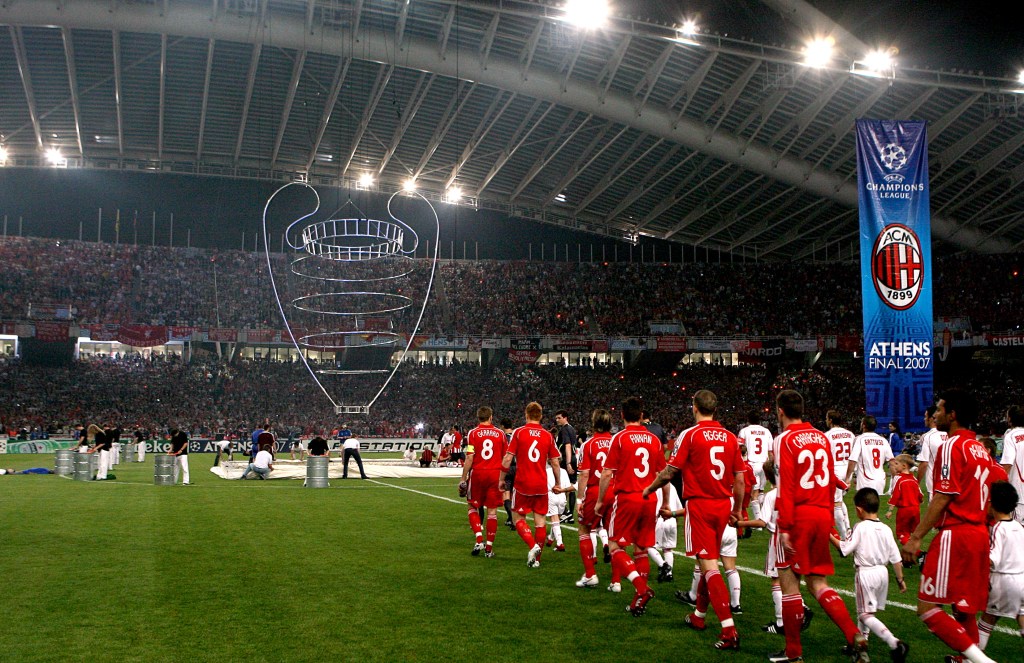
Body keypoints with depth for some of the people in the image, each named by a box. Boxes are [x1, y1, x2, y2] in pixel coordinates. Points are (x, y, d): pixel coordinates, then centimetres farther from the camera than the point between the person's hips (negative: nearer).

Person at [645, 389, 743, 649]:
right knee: (709, 562, 20)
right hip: (723, 505, 6)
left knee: (709, 565, -7)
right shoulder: (730, 437, 5)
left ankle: (729, 630, -16)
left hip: (699, 505, -6)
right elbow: (739, 479, 9)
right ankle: (699, 616, 36)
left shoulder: (690, 435, -9)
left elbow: (669, 472, -7)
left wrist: (649, 489, 11)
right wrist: (737, 510, 21)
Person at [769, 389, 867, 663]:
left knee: (788, 580, 5)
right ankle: (855, 637, -5)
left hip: (797, 516, -6)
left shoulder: (785, 440, -8)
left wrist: (785, 527, -15)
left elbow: (786, 486, -14)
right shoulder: (822, 437, 11)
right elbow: (831, 480, 14)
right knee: (818, 584, 12)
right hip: (822, 516, 6)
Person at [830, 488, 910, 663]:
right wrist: (900, 579, 14)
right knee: (863, 610, 23)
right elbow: (896, 558, 5)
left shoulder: (860, 528, -14)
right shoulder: (886, 529, 3)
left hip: (866, 573, -7)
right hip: (882, 571, 7)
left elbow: (844, 549, -13)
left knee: (866, 614, -4)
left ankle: (895, 643, -20)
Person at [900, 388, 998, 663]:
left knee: (927, 608, -8)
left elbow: (943, 498, -17)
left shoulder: (952, 445, -12)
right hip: (979, 535, 9)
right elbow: (981, 497, 18)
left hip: (954, 535, -9)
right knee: (964, 610, 14)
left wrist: (915, 538, -16)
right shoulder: (979, 448, 15)